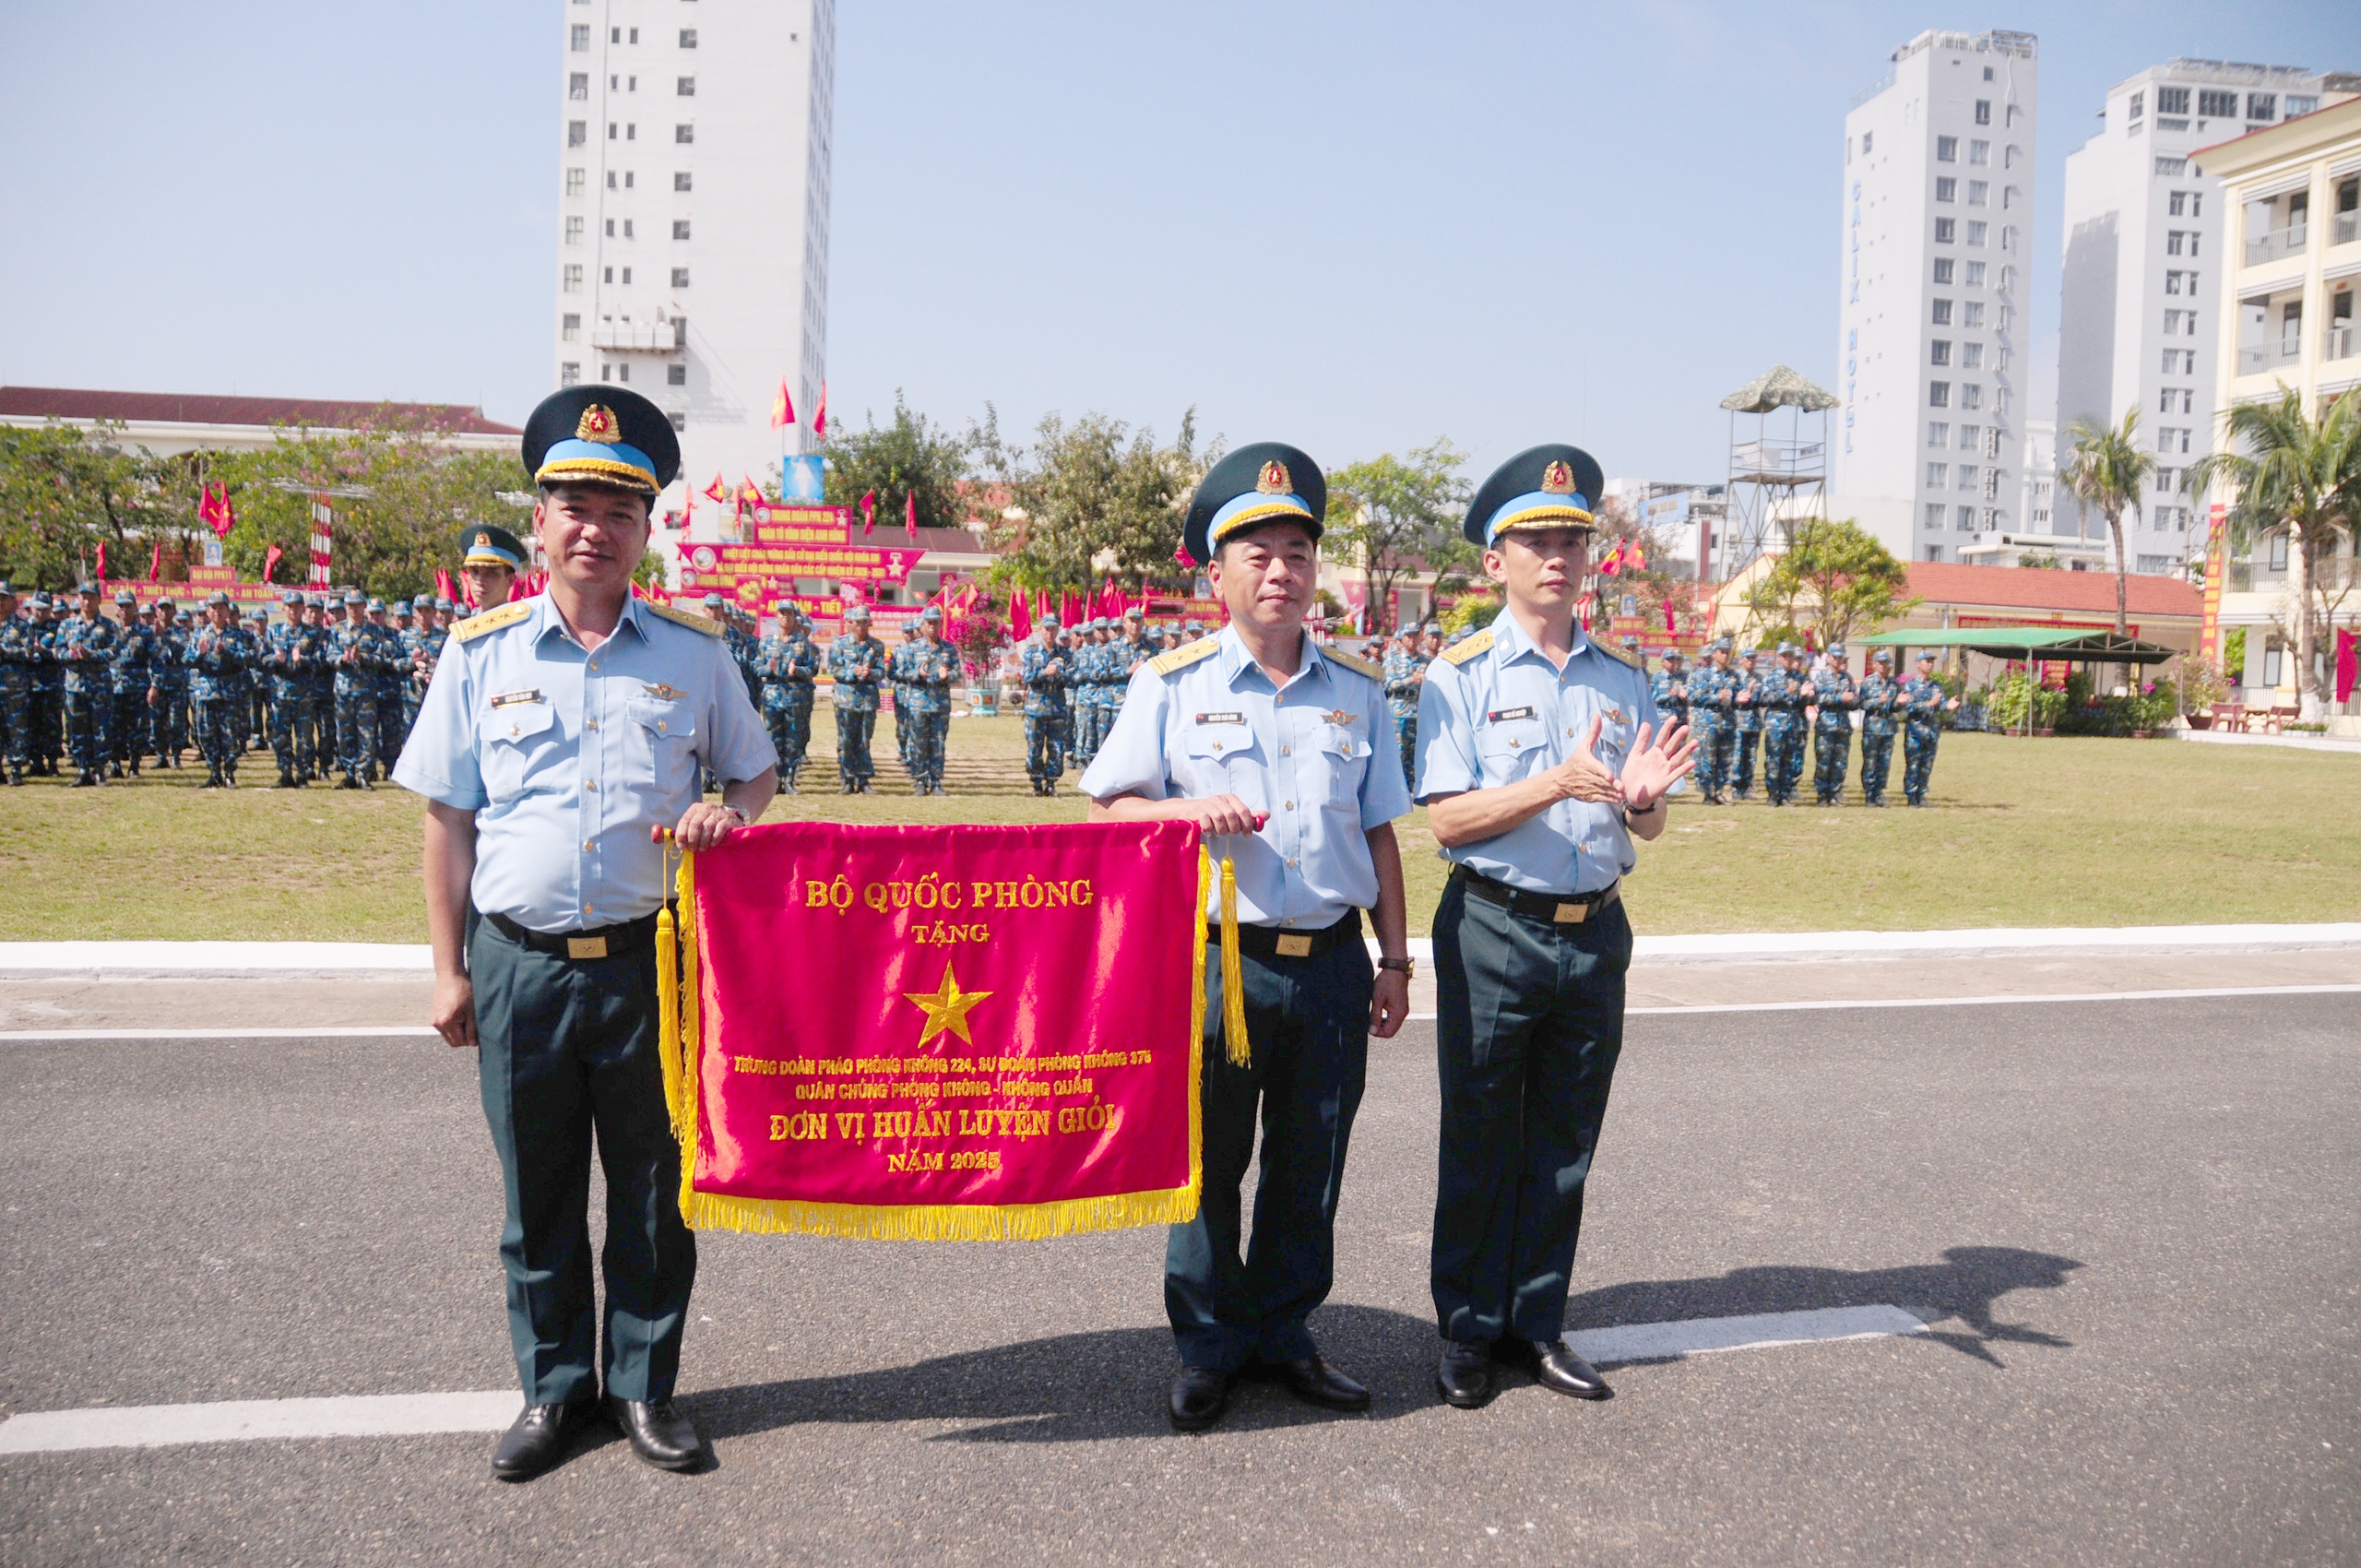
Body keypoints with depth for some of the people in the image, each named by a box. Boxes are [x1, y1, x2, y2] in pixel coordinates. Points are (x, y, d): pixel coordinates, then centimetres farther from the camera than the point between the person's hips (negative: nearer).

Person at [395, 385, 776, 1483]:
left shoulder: (695, 649, 3)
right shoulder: (481, 652, 2)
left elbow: (755, 776, 13)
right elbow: (447, 818, 5)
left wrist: (726, 814, -12)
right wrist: (448, 969, 2)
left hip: (651, 959, 0)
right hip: (520, 963, 0)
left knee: (655, 1187, 9)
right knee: (538, 1195, 12)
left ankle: (643, 1385, 26)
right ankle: (552, 1391, 28)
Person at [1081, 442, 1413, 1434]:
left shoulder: (1357, 691, 10)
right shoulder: (1170, 684, 0)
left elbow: (1379, 834, 13)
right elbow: (1105, 813, 0)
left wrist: (1394, 961, 11)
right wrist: (1190, 812, -19)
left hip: (1333, 964, 3)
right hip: (1215, 960, -3)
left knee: (1311, 1167, 12)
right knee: (1207, 1165, 7)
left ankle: (1284, 1333, 30)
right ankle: (1209, 1349, 24)